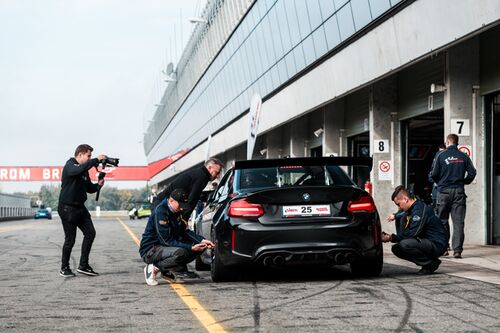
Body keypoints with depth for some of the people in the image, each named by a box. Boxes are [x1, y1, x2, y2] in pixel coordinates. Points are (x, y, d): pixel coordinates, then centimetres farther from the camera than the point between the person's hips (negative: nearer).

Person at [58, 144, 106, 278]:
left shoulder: (84, 170, 14)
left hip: (80, 207, 8)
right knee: (70, 239, -3)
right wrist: (97, 160, -30)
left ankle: (83, 265, 5)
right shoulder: (70, 166, -11)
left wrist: (98, 185, -3)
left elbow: (89, 189, 18)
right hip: (67, 208, -8)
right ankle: (64, 268, 12)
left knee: (90, 233, -1)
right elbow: (80, 169, -34)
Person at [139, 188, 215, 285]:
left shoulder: (177, 212, 5)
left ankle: (168, 271, 3)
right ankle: (155, 268, -12)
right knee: (180, 252, -37)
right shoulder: (160, 212, -22)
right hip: (150, 251, -9)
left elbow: (185, 231, 8)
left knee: (201, 246, -1)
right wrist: (191, 248, -28)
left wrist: (202, 240, -9)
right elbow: (166, 240, -25)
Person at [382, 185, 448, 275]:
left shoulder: (420, 209, -20)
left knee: (405, 245, -30)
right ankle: (426, 263, 8)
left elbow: (412, 234, -23)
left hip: (437, 245, -10)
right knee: (396, 248, 5)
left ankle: (431, 263, -11)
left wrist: (391, 238, -18)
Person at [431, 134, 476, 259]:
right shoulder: (463, 156, 4)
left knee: (442, 220, 9)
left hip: (444, 191, -1)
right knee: (458, 222, 1)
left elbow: (434, 173, -5)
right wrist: (463, 182, 14)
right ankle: (457, 249, -5)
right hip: (459, 192, 1)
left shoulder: (441, 155, -2)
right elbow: (472, 173, -1)